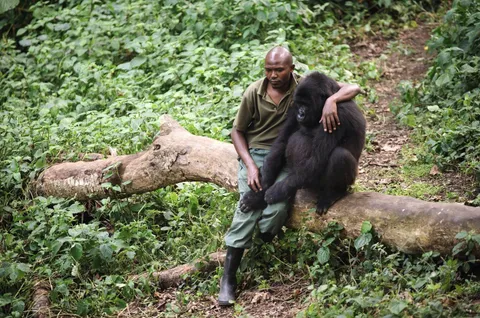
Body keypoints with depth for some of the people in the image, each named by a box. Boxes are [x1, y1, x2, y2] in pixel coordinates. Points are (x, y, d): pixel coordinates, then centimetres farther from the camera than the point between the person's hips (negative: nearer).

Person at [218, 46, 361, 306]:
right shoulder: (253, 93, -3)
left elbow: (353, 88, -10)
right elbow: (237, 131, 7)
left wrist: (331, 100, -33)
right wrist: (250, 165, -7)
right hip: (255, 154, 0)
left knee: (278, 207, -31)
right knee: (249, 205, -22)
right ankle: (228, 277, -19)